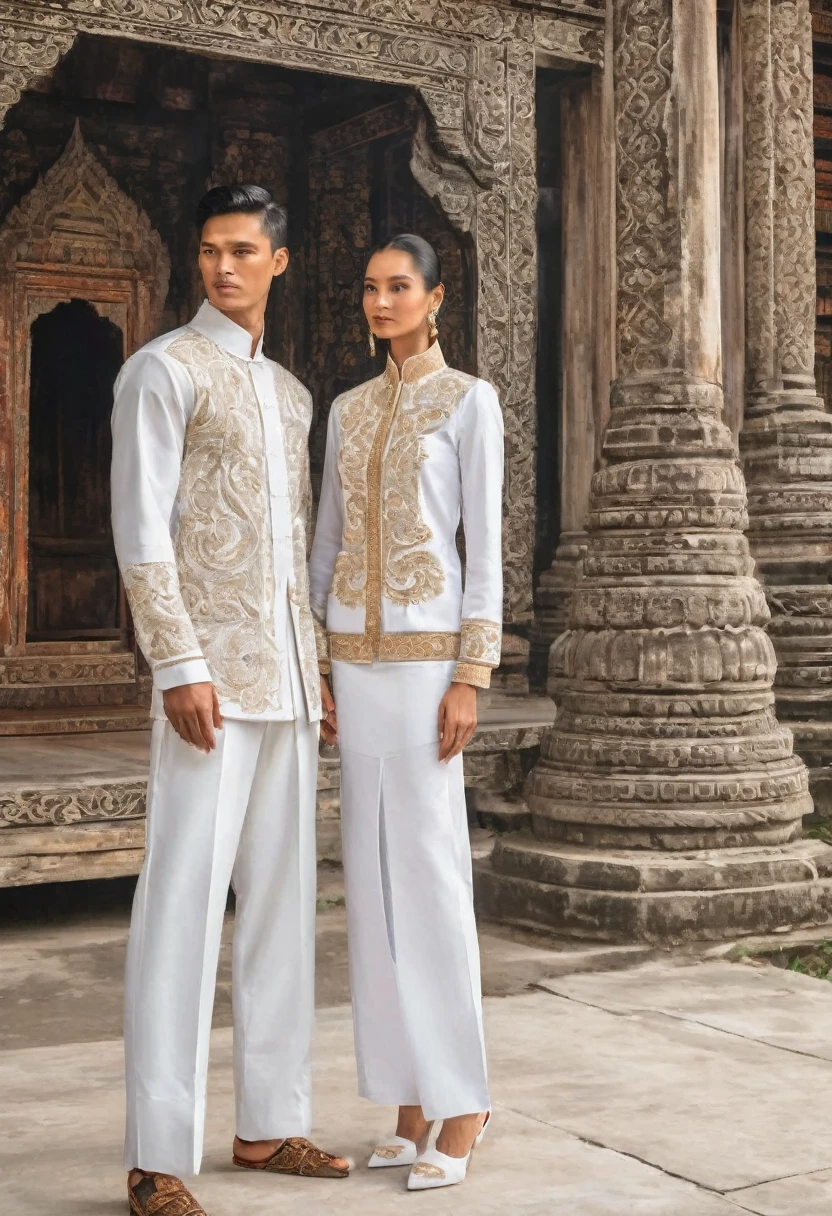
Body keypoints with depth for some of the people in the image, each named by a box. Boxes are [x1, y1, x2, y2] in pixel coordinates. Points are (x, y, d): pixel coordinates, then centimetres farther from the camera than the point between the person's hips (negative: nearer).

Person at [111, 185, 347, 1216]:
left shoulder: (290, 393, 20)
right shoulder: (164, 370, -2)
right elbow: (141, 530, -10)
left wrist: (321, 669, 15)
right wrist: (179, 666, -18)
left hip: (286, 678, 8)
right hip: (211, 673, -7)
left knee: (283, 898, 9)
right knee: (184, 898, -8)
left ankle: (269, 1123, 18)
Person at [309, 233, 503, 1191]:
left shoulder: (471, 400, -2)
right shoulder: (348, 410, 17)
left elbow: (486, 544, -7)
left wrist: (470, 678, -15)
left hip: (426, 655, -6)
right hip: (355, 658, 7)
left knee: (430, 875, -8)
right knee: (374, 877, 5)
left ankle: (459, 1106, 2)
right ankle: (415, 1099, 15)